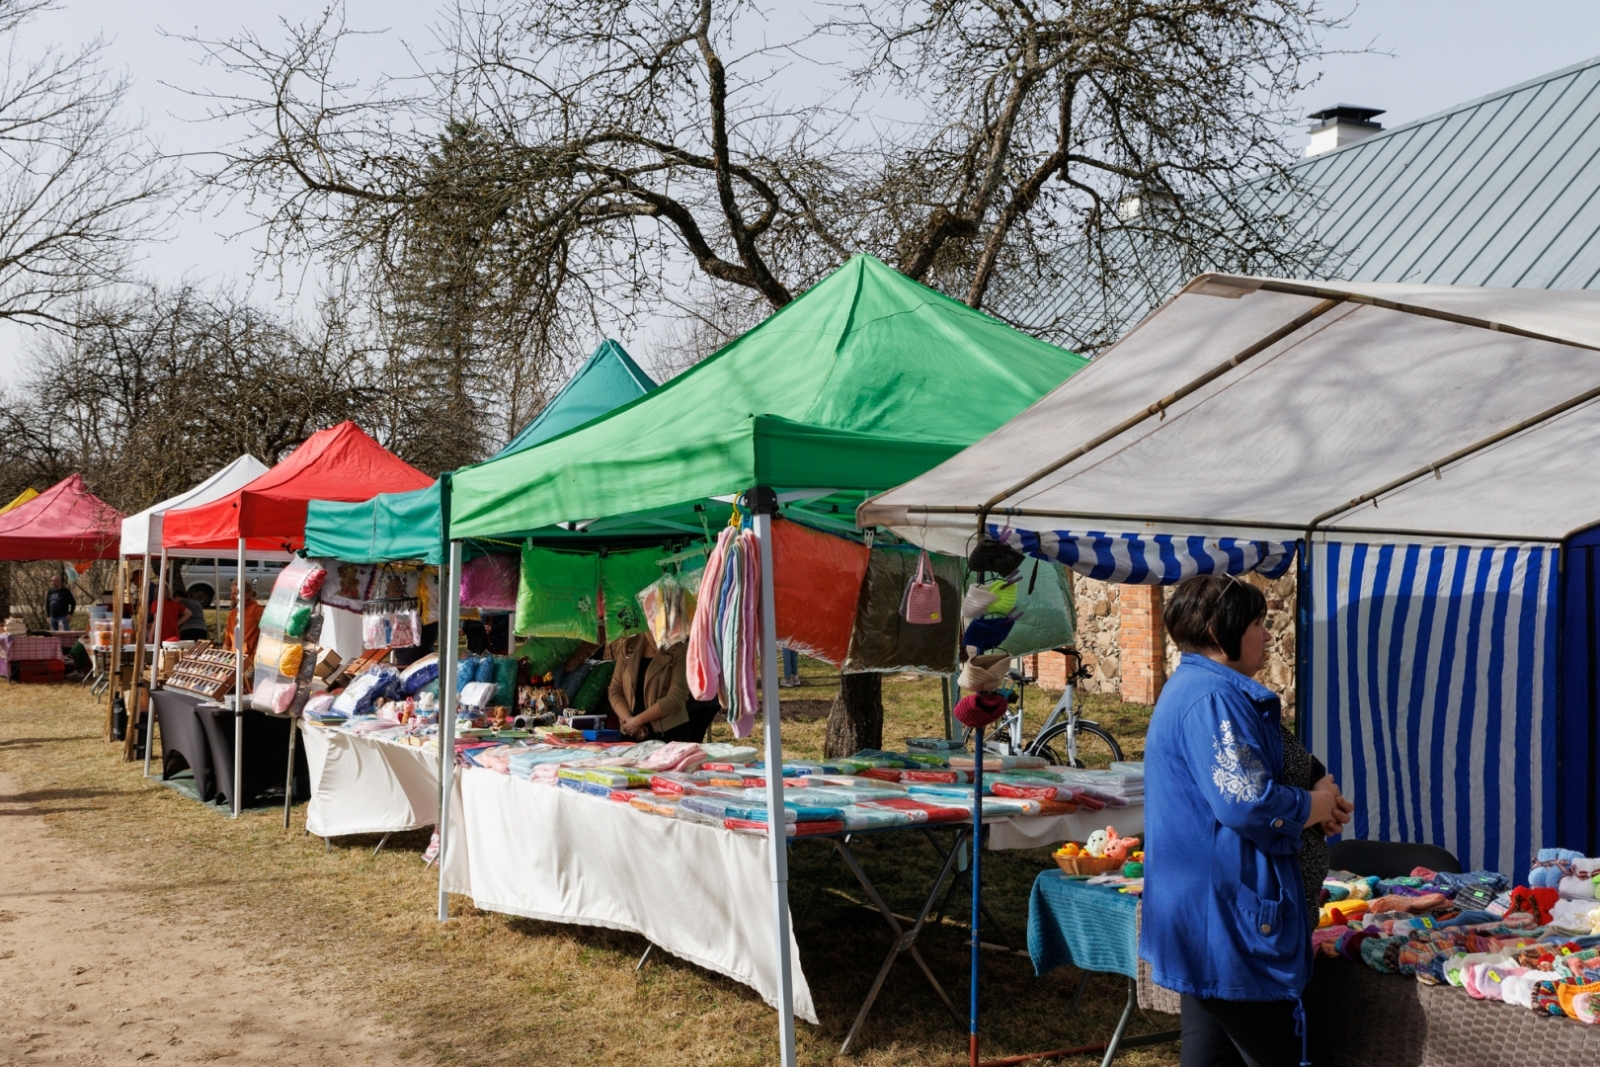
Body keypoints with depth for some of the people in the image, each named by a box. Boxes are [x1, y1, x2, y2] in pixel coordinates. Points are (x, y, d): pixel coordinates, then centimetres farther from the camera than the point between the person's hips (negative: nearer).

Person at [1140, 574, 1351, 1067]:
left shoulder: (1190, 689, 17)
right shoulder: (1213, 698, -18)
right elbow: (1247, 804, -25)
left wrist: (1313, 806, 7)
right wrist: (1315, 805, -6)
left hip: (1203, 911, 11)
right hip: (1228, 917, -11)